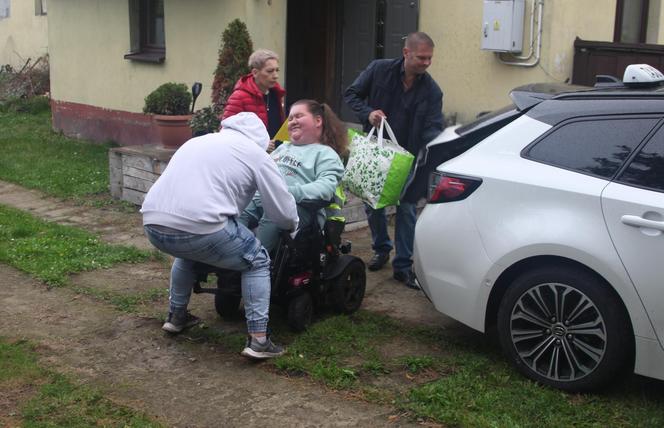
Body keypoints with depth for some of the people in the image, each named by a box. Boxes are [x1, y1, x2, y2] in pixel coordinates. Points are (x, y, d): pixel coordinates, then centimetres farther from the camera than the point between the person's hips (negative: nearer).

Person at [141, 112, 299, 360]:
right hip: (198, 226, -6)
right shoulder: (256, 153, 10)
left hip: (152, 224, 7)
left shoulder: (197, 141, 29)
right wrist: (292, 226, 33)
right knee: (257, 262, 16)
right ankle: (258, 339, 9)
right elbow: (284, 212, 10)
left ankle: (176, 316, 44)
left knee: (188, 250, 39)